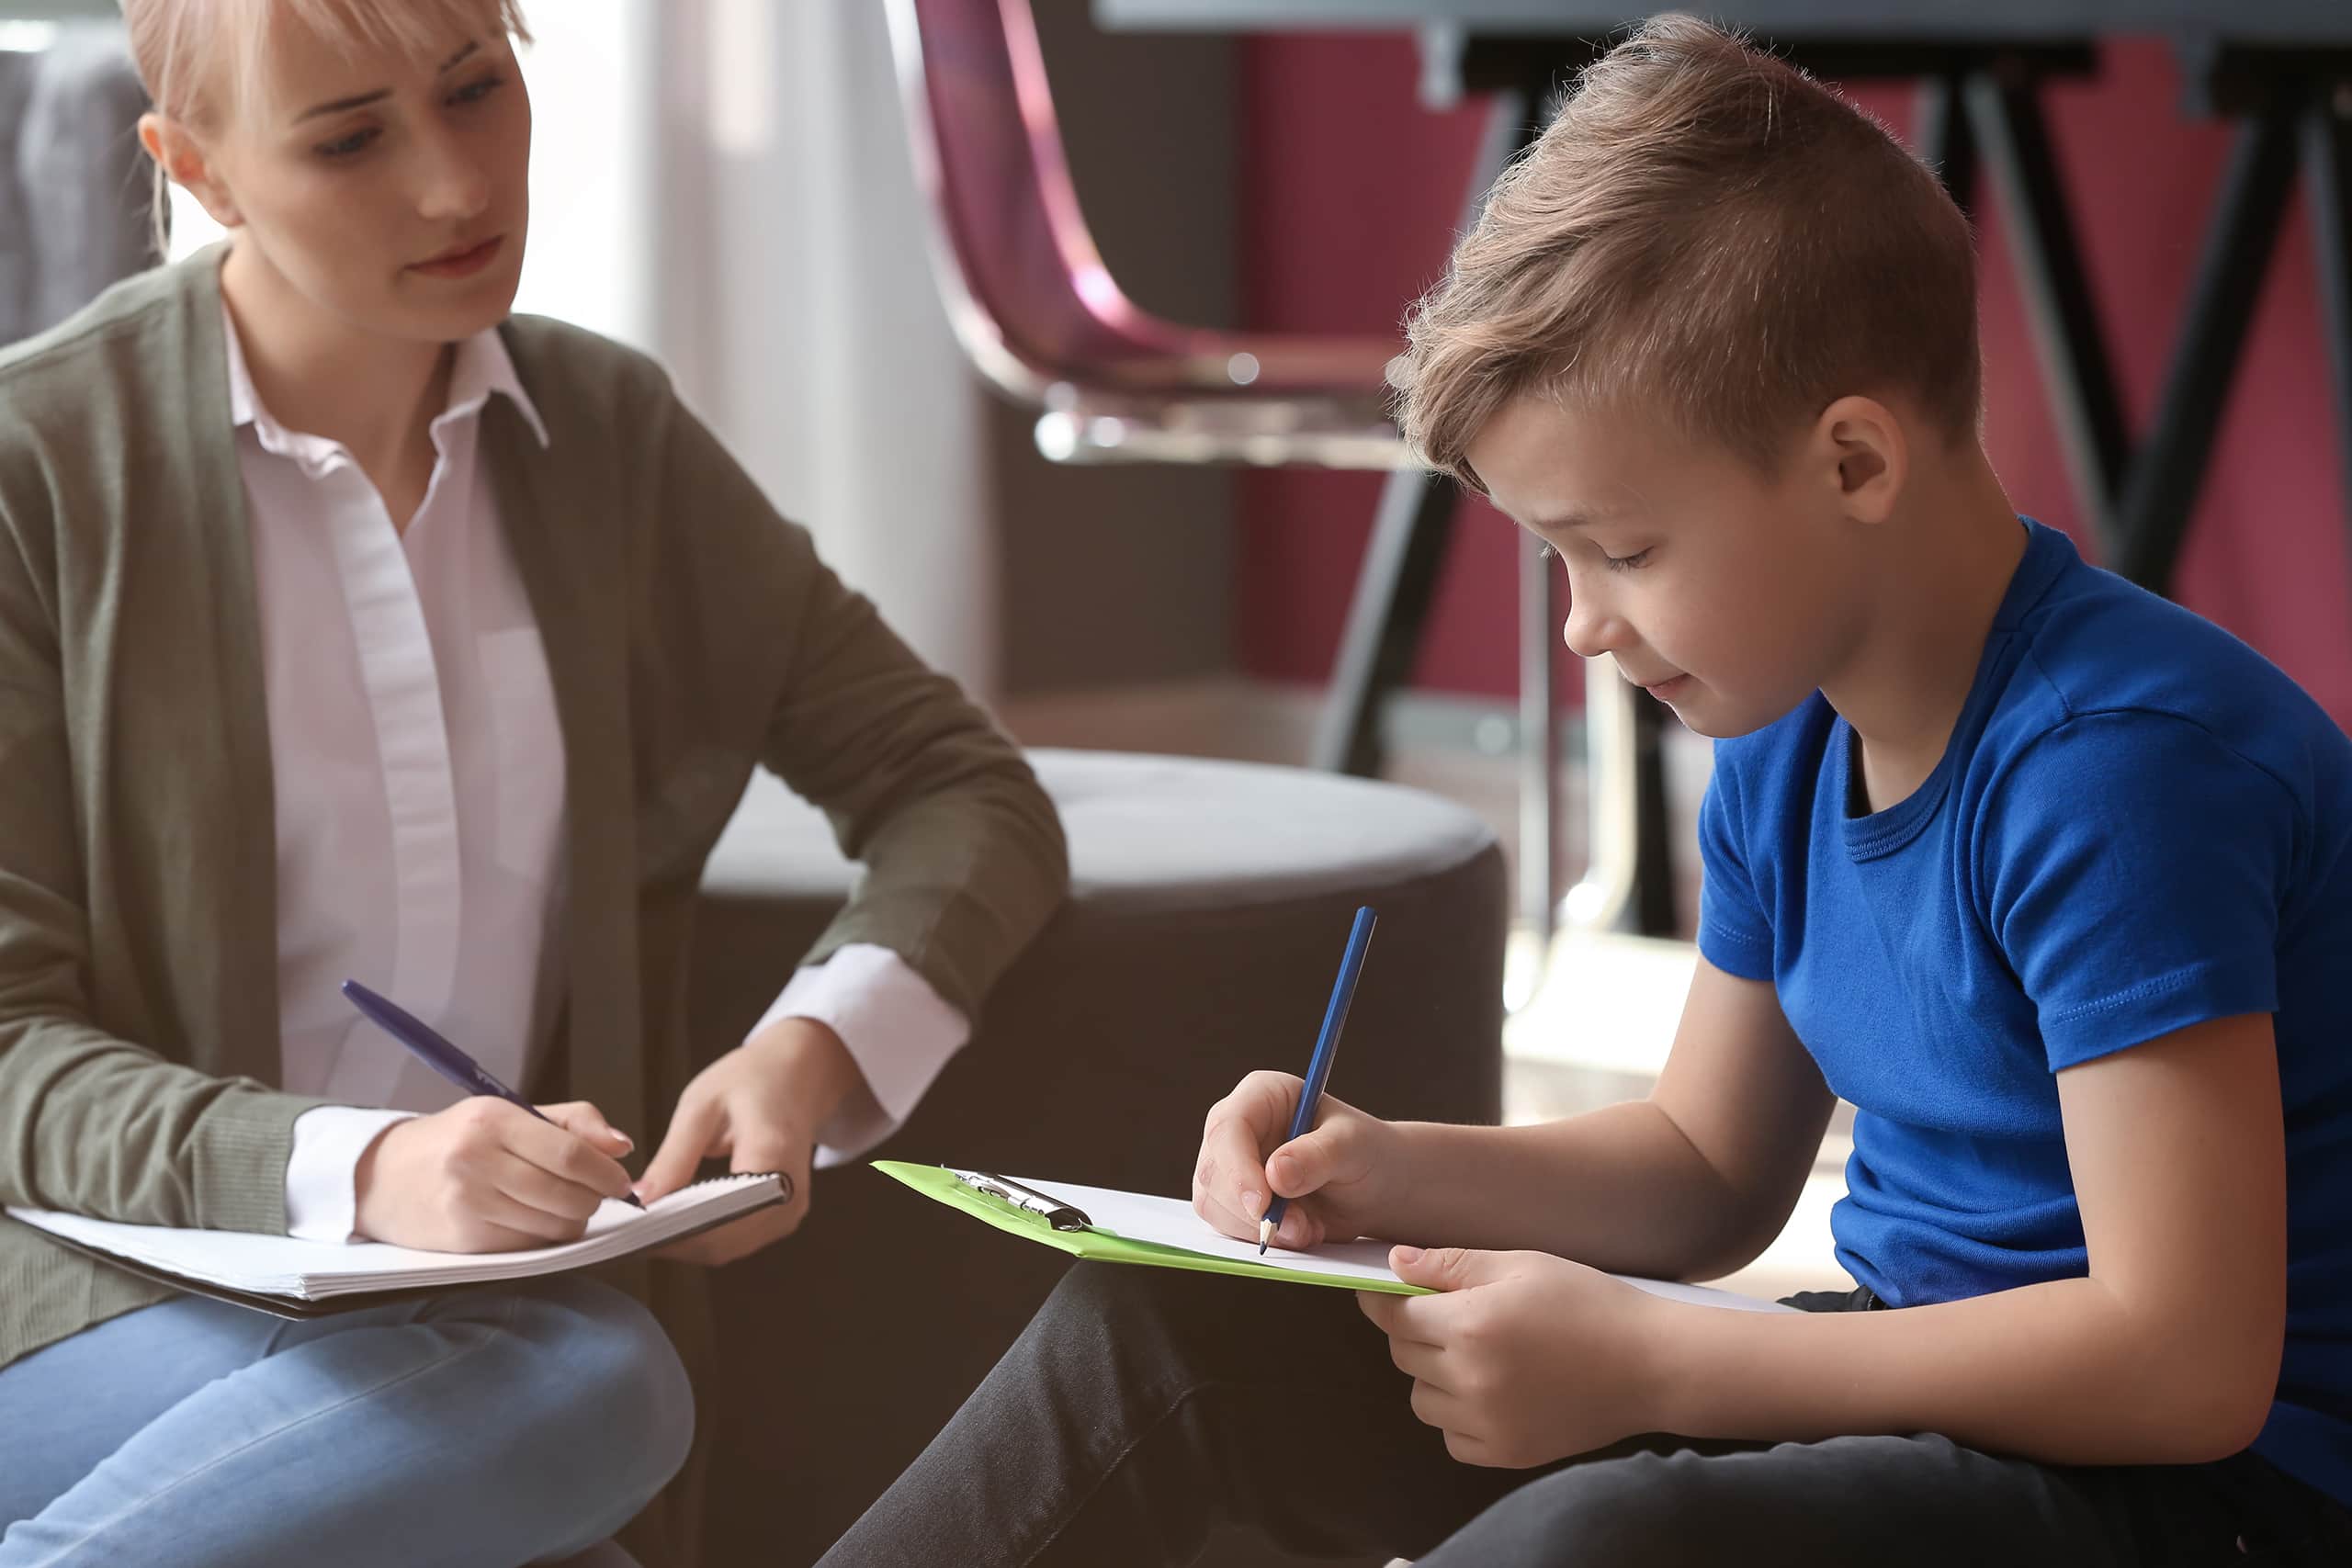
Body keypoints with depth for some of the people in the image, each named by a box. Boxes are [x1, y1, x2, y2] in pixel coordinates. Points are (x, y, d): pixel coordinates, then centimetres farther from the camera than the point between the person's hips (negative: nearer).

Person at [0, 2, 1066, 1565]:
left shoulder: (607, 431, 8)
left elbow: (968, 792, 10)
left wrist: (813, 1048, -12)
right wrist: (358, 1172, -28)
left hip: (513, 1304, 5)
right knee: (587, 1386, -34)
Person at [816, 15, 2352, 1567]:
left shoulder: (2117, 761, -23)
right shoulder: (1785, 752, 6)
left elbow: (2187, 1360, -27)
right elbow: (1709, 1170, 19)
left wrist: (1639, 1364, -24)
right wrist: (1396, 1172, -1)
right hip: (1909, 1394, 9)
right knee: (1165, 1325, 4)